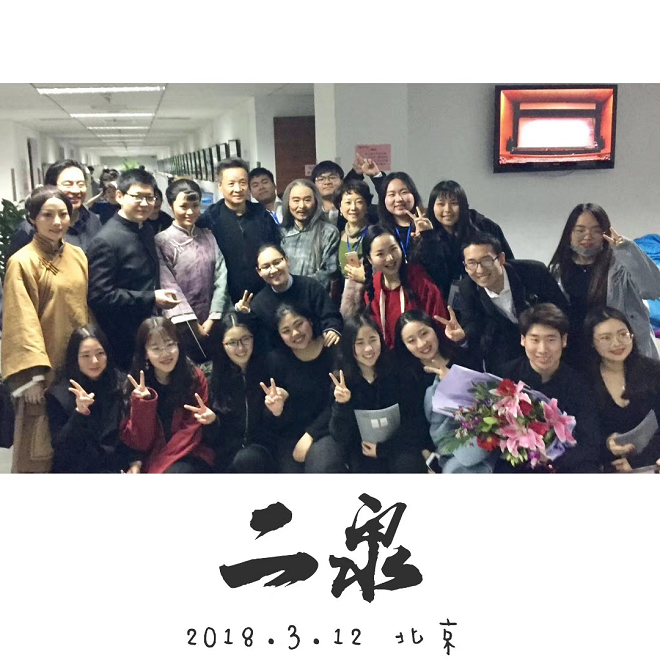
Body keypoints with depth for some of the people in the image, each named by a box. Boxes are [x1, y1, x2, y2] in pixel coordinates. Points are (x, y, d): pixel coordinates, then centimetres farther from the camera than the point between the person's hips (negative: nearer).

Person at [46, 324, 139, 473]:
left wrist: (135, 463, -8)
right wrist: (79, 412, -18)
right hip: (78, 468, -1)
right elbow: (60, 446, -6)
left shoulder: (123, 384, 4)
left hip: (119, 467, 1)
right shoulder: (58, 394, -1)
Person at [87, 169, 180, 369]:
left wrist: (161, 295, 10)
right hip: (124, 341, -8)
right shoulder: (105, 241, -17)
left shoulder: (147, 231, 10)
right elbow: (100, 295, -22)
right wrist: (151, 299, -21)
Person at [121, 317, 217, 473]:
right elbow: (139, 444, -3)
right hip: (154, 462, 2)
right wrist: (142, 403, -16)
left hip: (192, 457, -1)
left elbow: (193, 432, 7)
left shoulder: (195, 377, 1)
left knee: (174, 474, -31)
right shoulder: (139, 385, 2)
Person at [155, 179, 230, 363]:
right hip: (182, 327, -4)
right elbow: (168, 286, -10)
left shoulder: (208, 236, 8)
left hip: (213, 325, 4)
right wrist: (193, 325, -13)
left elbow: (221, 277, 2)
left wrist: (212, 320, -7)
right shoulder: (162, 241, -5)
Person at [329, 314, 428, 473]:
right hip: (364, 451, 1)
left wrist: (382, 448, -11)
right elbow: (341, 437, -8)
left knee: (407, 465, -30)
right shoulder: (341, 382, -6)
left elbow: (415, 422, -4)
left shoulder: (398, 372, -7)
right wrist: (342, 405, -25)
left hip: (399, 445, 0)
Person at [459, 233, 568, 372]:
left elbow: (562, 309, -21)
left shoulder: (534, 272, -33)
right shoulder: (467, 288, -23)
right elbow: (472, 323, -14)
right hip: (505, 337, 2)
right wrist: (462, 335, -37)